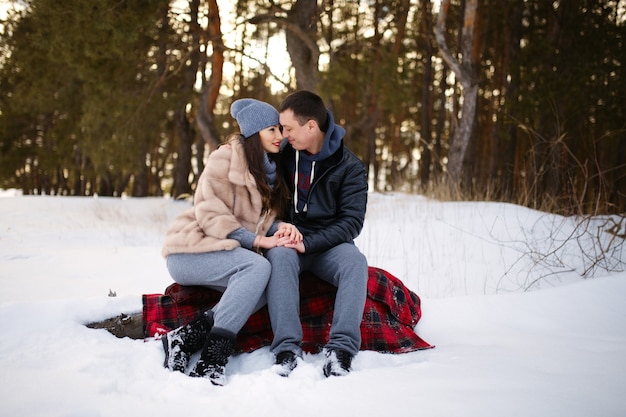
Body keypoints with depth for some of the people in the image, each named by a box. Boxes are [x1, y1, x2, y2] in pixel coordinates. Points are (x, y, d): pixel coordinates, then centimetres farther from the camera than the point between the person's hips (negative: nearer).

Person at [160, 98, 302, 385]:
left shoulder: (271, 170, 15)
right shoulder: (225, 158, -8)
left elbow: (262, 220, 14)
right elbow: (210, 213, -16)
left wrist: (280, 228, -10)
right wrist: (257, 240, -23)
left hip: (223, 253, 7)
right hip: (190, 250, -7)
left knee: (271, 284, -24)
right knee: (258, 267, -32)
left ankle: (189, 335, -25)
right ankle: (213, 357, -34)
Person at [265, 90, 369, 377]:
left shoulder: (349, 167, -4)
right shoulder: (284, 154, 5)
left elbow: (352, 222, -11)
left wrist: (308, 243, -23)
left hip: (328, 245, -1)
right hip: (287, 239, 1)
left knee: (356, 262, -33)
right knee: (280, 257, -34)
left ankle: (341, 349, -41)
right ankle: (287, 348, -43)